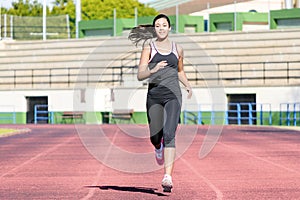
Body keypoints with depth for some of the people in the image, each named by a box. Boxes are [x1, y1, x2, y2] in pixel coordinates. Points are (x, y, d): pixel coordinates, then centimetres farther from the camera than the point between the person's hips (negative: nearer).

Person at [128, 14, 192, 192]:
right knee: (155, 137, 7)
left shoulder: (178, 49, 12)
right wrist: (153, 70, -22)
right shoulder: (149, 47, 5)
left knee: (169, 135, -15)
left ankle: (168, 177, -22)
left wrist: (188, 85, 11)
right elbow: (140, 75, -3)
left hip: (173, 94, 0)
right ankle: (159, 148, 47)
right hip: (154, 95, 0)